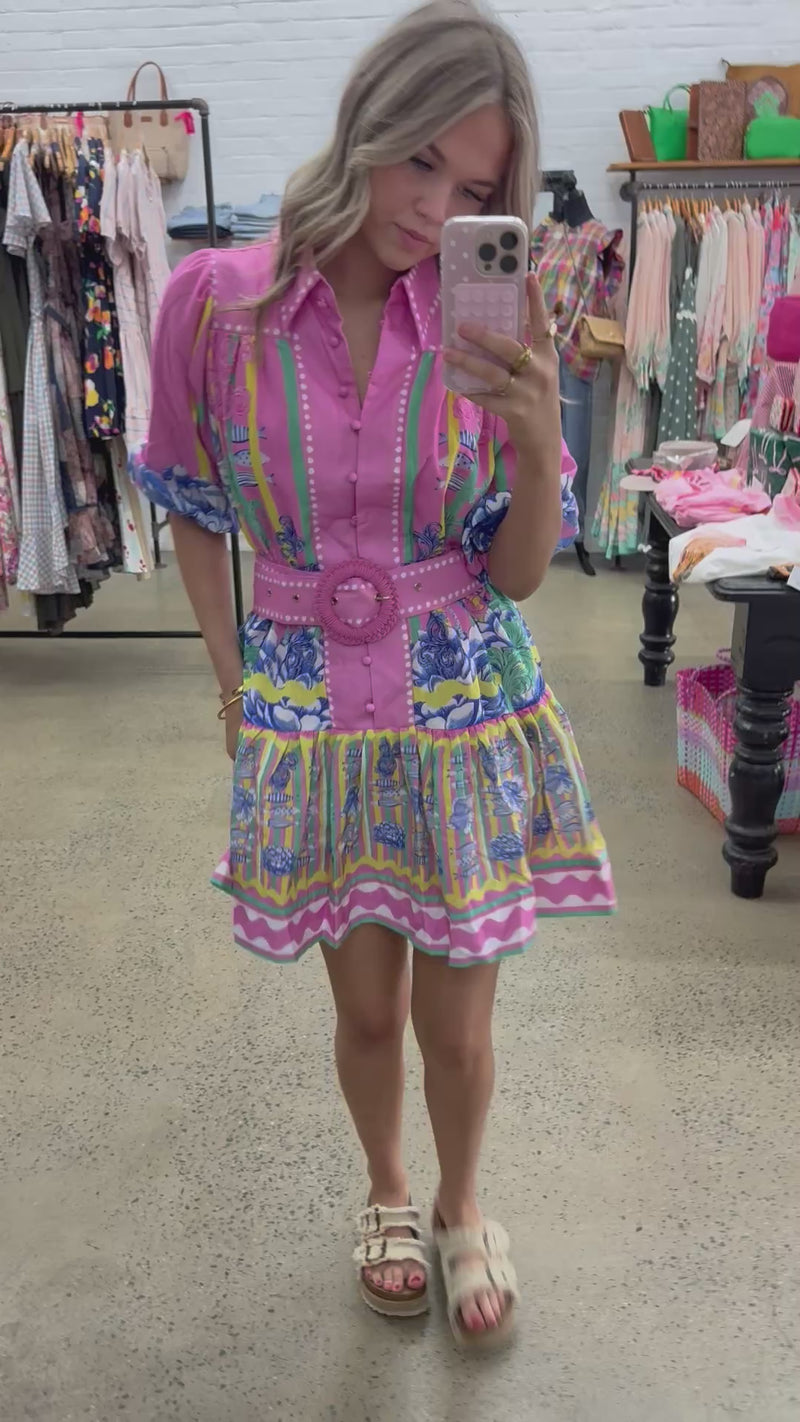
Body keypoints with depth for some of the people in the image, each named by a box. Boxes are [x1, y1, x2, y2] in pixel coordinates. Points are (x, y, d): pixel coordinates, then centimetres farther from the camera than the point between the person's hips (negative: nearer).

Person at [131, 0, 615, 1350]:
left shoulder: (494, 323, -8)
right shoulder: (216, 301, -10)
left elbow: (518, 572, -7)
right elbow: (194, 513, 4)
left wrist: (539, 434, -24)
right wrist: (233, 681, 2)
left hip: (466, 713, 0)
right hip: (311, 718, 0)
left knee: (456, 1024, 12)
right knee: (366, 1010, 17)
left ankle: (461, 1208, 45)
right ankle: (387, 1192, 49)